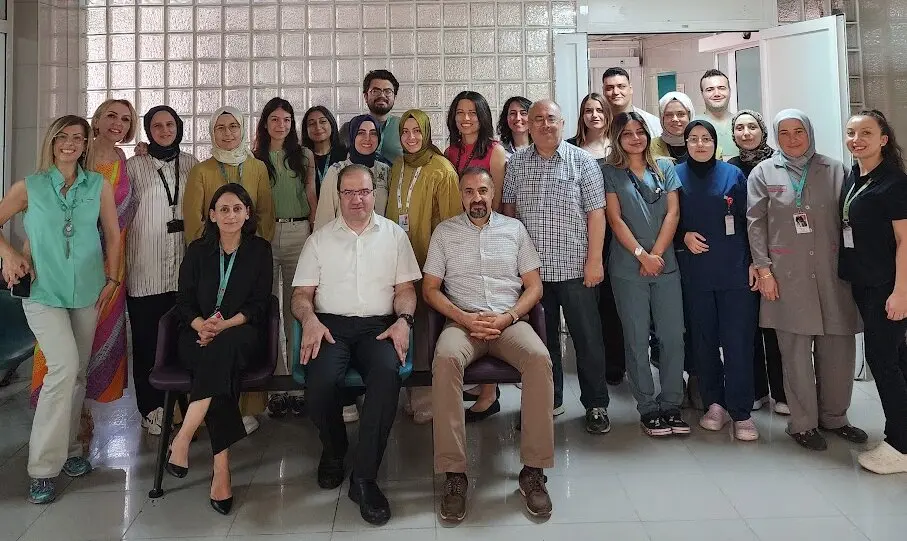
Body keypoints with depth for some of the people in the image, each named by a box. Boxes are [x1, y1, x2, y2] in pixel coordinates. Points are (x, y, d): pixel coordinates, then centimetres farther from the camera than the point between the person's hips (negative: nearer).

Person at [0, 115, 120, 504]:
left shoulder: (99, 186, 4)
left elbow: (113, 235, 8)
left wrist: (112, 279, 4)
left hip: (86, 292, 3)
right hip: (43, 291, -2)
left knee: (78, 372, 10)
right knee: (64, 366, -18)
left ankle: (68, 446, 27)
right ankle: (43, 466, -6)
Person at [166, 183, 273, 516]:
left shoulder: (259, 250, 8)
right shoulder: (197, 251, 13)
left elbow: (259, 304, 0)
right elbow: (184, 302, 6)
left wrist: (225, 325, -17)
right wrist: (201, 324, -16)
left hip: (242, 335, -1)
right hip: (199, 335, 1)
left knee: (223, 346, -38)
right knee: (222, 365, -34)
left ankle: (182, 439, -36)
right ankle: (221, 469, -35)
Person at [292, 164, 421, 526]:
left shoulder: (394, 235, 15)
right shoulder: (320, 239, 16)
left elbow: (405, 288, 11)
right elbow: (301, 294, 12)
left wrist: (403, 320, -9)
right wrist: (310, 320, -10)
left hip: (378, 325, 0)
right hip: (331, 324, 1)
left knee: (387, 375, -34)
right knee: (321, 381, -31)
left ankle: (364, 477, -21)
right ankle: (333, 451, 4)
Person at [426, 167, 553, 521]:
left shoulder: (514, 228, 15)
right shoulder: (445, 232, 14)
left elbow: (534, 286, 11)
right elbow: (430, 289, 8)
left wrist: (507, 317, -8)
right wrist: (465, 318, -9)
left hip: (509, 320, 1)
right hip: (462, 321, 0)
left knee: (539, 358, -32)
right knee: (445, 359, -35)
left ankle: (533, 470, -22)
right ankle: (454, 473, -28)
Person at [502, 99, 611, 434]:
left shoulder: (583, 162, 0)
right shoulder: (516, 164, 8)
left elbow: (596, 214, -3)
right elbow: (509, 212, 12)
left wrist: (594, 260, -8)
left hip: (576, 268, -2)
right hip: (532, 268, 3)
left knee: (587, 339, 4)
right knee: (542, 339, 13)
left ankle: (596, 405, 19)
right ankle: (549, 401, 28)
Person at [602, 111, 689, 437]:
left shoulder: (665, 168, 12)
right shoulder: (611, 174, 5)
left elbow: (672, 214, 4)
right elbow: (616, 219, -2)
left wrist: (656, 254, -7)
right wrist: (641, 255, -12)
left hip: (665, 264, 2)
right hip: (627, 269, -2)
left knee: (673, 336, 1)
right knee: (637, 340, 3)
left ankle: (671, 404, 14)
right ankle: (648, 408, 13)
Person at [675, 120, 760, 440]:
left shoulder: (733, 175, 4)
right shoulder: (676, 176, 5)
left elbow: (748, 221, 4)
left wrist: (754, 263, -2)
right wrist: (684, 236, -9)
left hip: (735, 270, -1)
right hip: (695, 272, 1)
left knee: (738, 340, -4)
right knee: (703, 339, 7)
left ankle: (741, 412, 5)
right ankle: (714, 403, 20)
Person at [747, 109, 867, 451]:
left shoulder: (834, 170, 10)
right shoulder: (764, 173, 6)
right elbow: (755, 223, 2)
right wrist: (763, 269, -5)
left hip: (833, 274, 2)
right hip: (787, 277, -2)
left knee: (838, 349, 6)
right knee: (797, 352, 0)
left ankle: (834, 417, 26)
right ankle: (803, 424, 14)